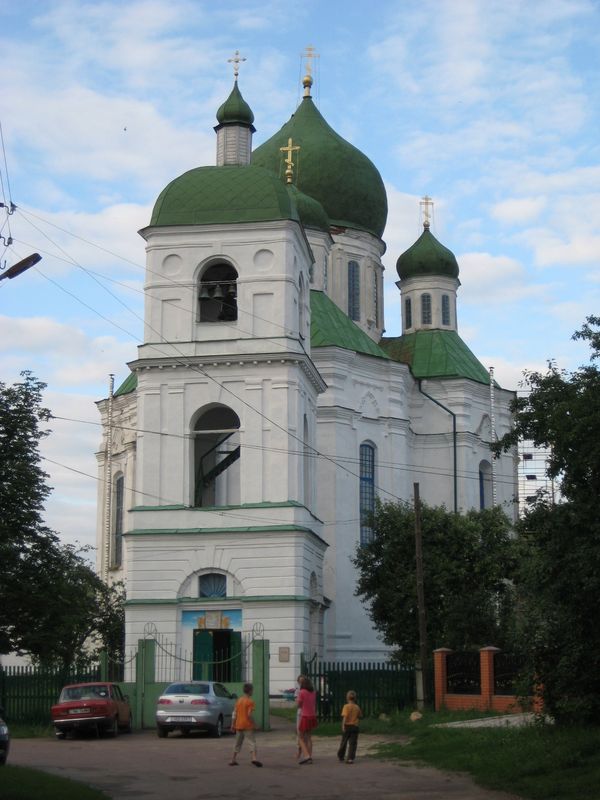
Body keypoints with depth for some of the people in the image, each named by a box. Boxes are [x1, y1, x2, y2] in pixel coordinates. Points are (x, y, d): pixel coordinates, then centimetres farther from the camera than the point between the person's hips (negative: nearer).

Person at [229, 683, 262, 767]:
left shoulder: (239, 701, 10)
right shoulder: (250, 701, -9)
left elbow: (234, 714, 9)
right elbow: (249, 714, -18)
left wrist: (233, 725, 13)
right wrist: (254, 724, -10)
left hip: (239, 725, 6)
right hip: (248, 725, -6)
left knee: (238, 743, 16)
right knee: (252, 742, -5)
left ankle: (233, 760, 17)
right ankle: (254, 758, -22)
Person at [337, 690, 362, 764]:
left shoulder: (346, 706, -8)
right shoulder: (357, 707, 5)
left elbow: (345, 716, -18)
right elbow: (360, 716, 17)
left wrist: (343, 725, -19)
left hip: (347, 726, -2)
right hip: (355, 726, 2)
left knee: (344, 742, 14)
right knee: (352, 743, 1)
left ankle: (341, 756, 30)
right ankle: (350, 758, -9)